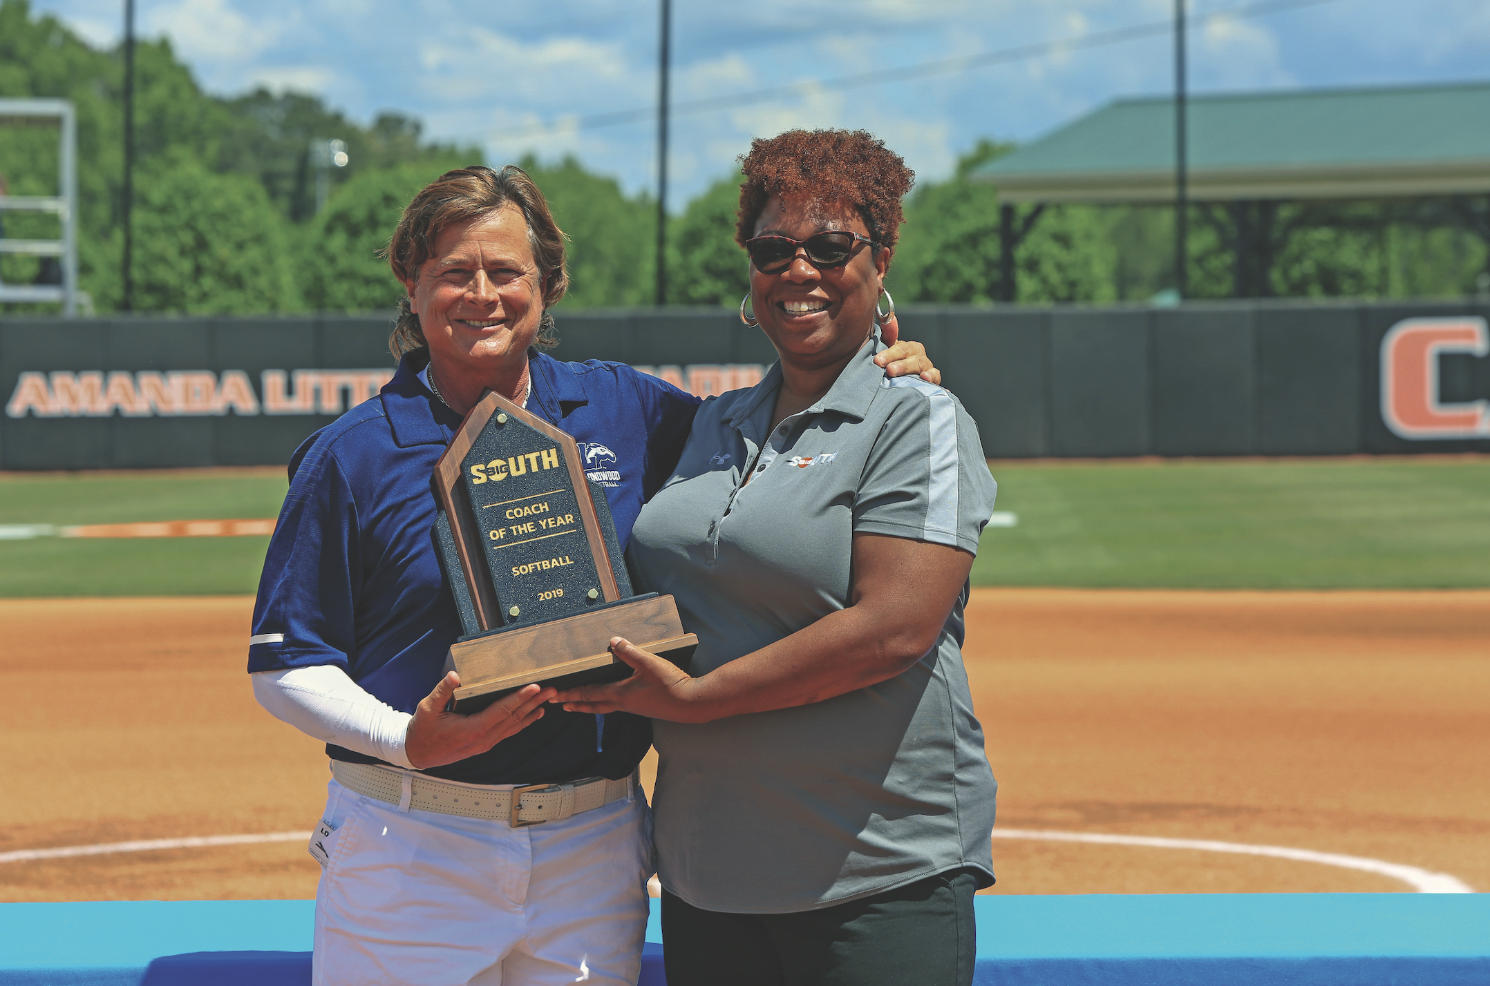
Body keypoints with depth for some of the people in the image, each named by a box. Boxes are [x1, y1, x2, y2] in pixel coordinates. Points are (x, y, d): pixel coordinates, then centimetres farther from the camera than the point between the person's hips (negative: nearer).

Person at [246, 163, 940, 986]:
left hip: (594, 851, 3)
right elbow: (283, 664, -1)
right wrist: (408, 738, -18)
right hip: (411, 849, -2)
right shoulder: (352, 454, 0)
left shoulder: (622, 410, 8)